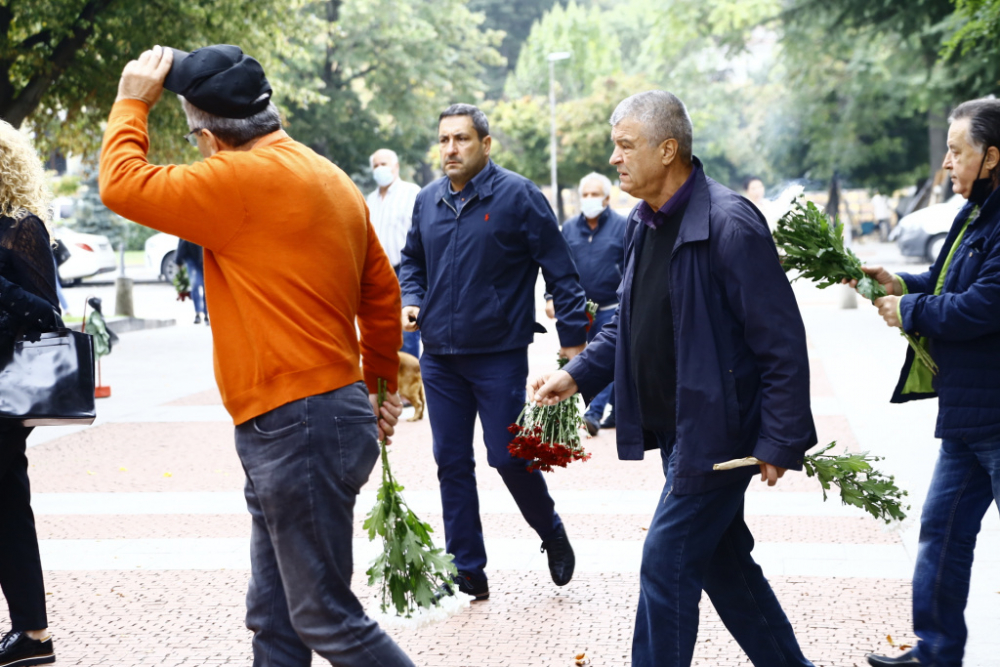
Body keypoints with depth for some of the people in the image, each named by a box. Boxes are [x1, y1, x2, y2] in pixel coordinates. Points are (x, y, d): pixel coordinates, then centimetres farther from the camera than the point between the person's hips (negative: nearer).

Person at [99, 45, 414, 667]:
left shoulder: (245, 178, -16)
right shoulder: (331, 179, 12)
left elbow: (124, 186, -12)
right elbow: (382, 294, 19)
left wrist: (132, 104, 3)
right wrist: (381, 383, 29)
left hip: (296, 426, -10)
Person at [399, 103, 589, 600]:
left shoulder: (517, 196, -7)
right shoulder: (428, 200, 8)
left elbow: (560, 270, -6)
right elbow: (411, 260, 23)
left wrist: (572, 337, -8)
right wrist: (411, 301, 4)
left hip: (499, 357, -5)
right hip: (440, 358, 5)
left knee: (508, 457, -4)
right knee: (452, 464, 7)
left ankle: (552, 534, 26)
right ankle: (467, 573, 16)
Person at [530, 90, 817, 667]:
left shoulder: (730, 225, -20)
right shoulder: (645, 224, 8)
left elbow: (783, 343, -19)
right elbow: (630, 323, 19)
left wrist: (779, 443, -19)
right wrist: (577, 375, 6)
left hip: (718, 432, -9)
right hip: (676, 431, 9)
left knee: (667, 562, -5)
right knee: (723, 562, 17)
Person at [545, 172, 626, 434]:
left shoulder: (621, 226, -3)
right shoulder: (569, 228, 8)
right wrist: (552, 297, 1)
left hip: (611, 307, -4)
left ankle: (594, 413, -11)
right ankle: (619, 408, 22)